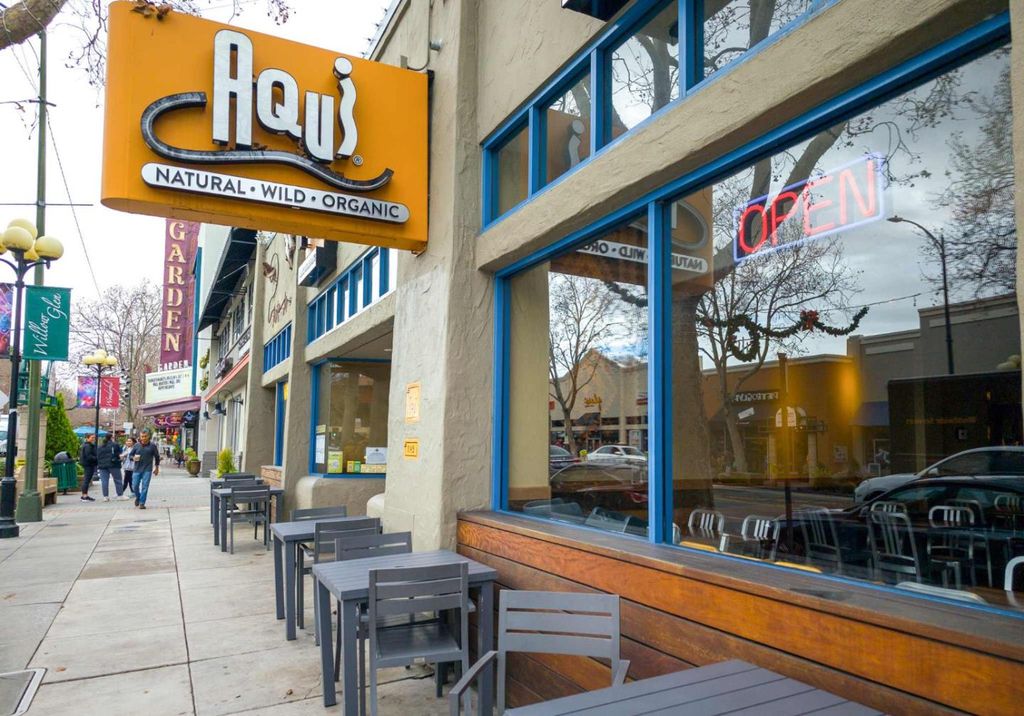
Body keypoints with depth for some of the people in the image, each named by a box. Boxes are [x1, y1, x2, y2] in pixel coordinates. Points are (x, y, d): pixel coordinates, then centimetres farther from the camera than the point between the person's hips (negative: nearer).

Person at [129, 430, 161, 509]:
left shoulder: (152, 446, 1)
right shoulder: (136, 446, 6)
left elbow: (157, 457, 9)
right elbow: (131, 455, 13)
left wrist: (157, 468, 12)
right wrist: (133, 458, -12)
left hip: (147, 470, -2)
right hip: (137, 469, 2)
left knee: (145, 486, -5)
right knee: (135, 485, 3)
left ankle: (142, 503, 3)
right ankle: (138, 497, 31)